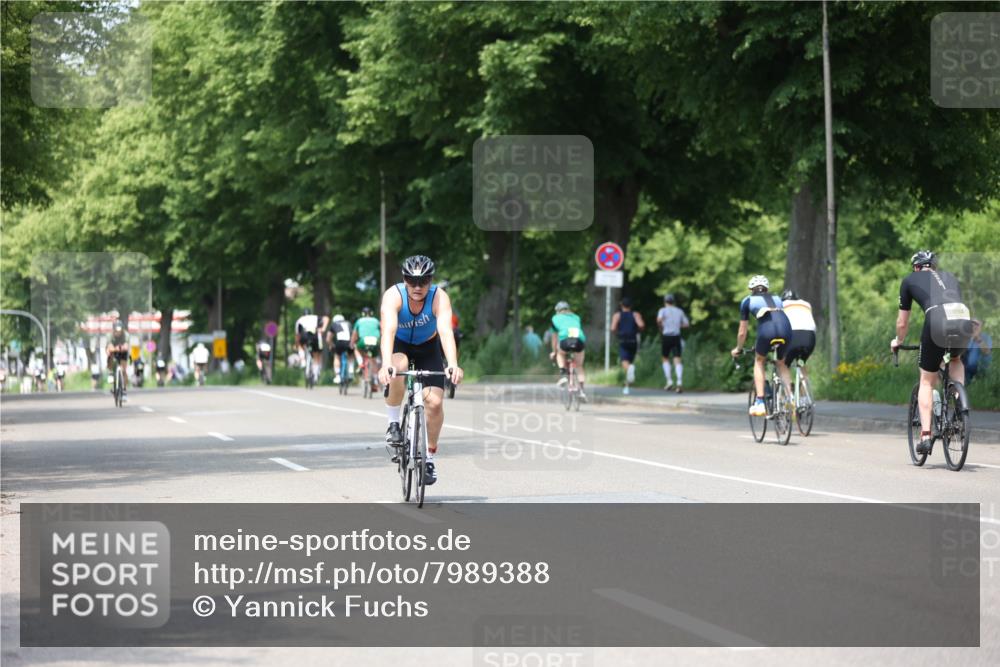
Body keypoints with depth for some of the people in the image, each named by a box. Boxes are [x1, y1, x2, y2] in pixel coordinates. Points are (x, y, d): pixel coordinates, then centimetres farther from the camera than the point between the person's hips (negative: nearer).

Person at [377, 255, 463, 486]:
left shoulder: (439, 298, -28)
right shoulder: (393, 296, -30)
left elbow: (446, 331, -42)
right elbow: (388, 330, -44)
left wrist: (453, 364, -59)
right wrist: (386, 364, -61)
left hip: (428, 347, 1)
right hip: (399, 345, -1)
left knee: (435, 402, -15)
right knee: (398, 367, -37)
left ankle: (429, 456, 6)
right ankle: (393, 423, -15)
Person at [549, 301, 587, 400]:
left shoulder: (556, 318, 28)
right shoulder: (576, 317, 35)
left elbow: (554, 337, 35)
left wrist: (554, 352, 48)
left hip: (566, 339, -2)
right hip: (580, 340, 2)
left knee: (560, 354, 33)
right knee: (579, 366, 21)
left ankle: (563, 374, 12)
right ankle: (582, 391, 11)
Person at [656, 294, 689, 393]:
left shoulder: (663, 310, 0)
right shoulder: (679, 311, 11)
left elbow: (659, 319, -20)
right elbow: (686, 324, 13)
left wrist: (660, 328, -2)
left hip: (666, 336, -2)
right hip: (677, 336, 2)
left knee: (666, 359, 17)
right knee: (677, 360, -6)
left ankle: (669, 381, 6)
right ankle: (679, 381, -26)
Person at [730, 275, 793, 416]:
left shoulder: (747, 301, 27)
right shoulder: (777, 299, 35)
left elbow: (742, 332, 32)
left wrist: (738, 349, 49)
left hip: (767, 328, -3)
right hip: (785, 328, 3)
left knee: (759, 361, 23)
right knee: (781, 364, 26)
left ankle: (760, 402, 13)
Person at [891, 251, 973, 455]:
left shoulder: (910, 280, 25)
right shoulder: (949, 277, 34)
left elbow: (902, 322, 30)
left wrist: (898, 342, 49)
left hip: (937, 323, -3)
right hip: (964, 321, 3)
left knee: (927, 381, 14)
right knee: (956, 360, 36)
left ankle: (925, 435, 6)